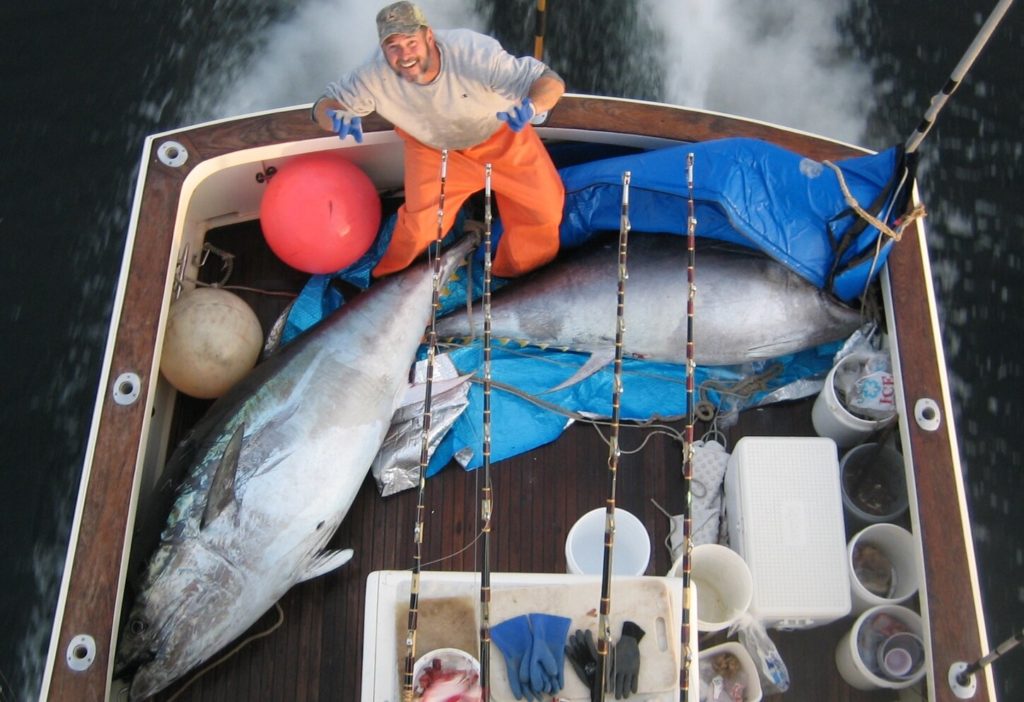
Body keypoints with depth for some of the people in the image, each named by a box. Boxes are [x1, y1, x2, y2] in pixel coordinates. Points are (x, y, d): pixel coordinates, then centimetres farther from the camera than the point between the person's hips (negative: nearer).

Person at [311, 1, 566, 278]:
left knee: (543, 205, 1)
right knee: (419, 223, -5)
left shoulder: (473, 51, -41)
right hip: (432, 147, 1)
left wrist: (530, 107, -65)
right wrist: (336, 116, -46)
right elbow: (324, 105, -19)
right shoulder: (376, 74, -33)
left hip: (501, 135, 0)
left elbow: (550, 82, -41)